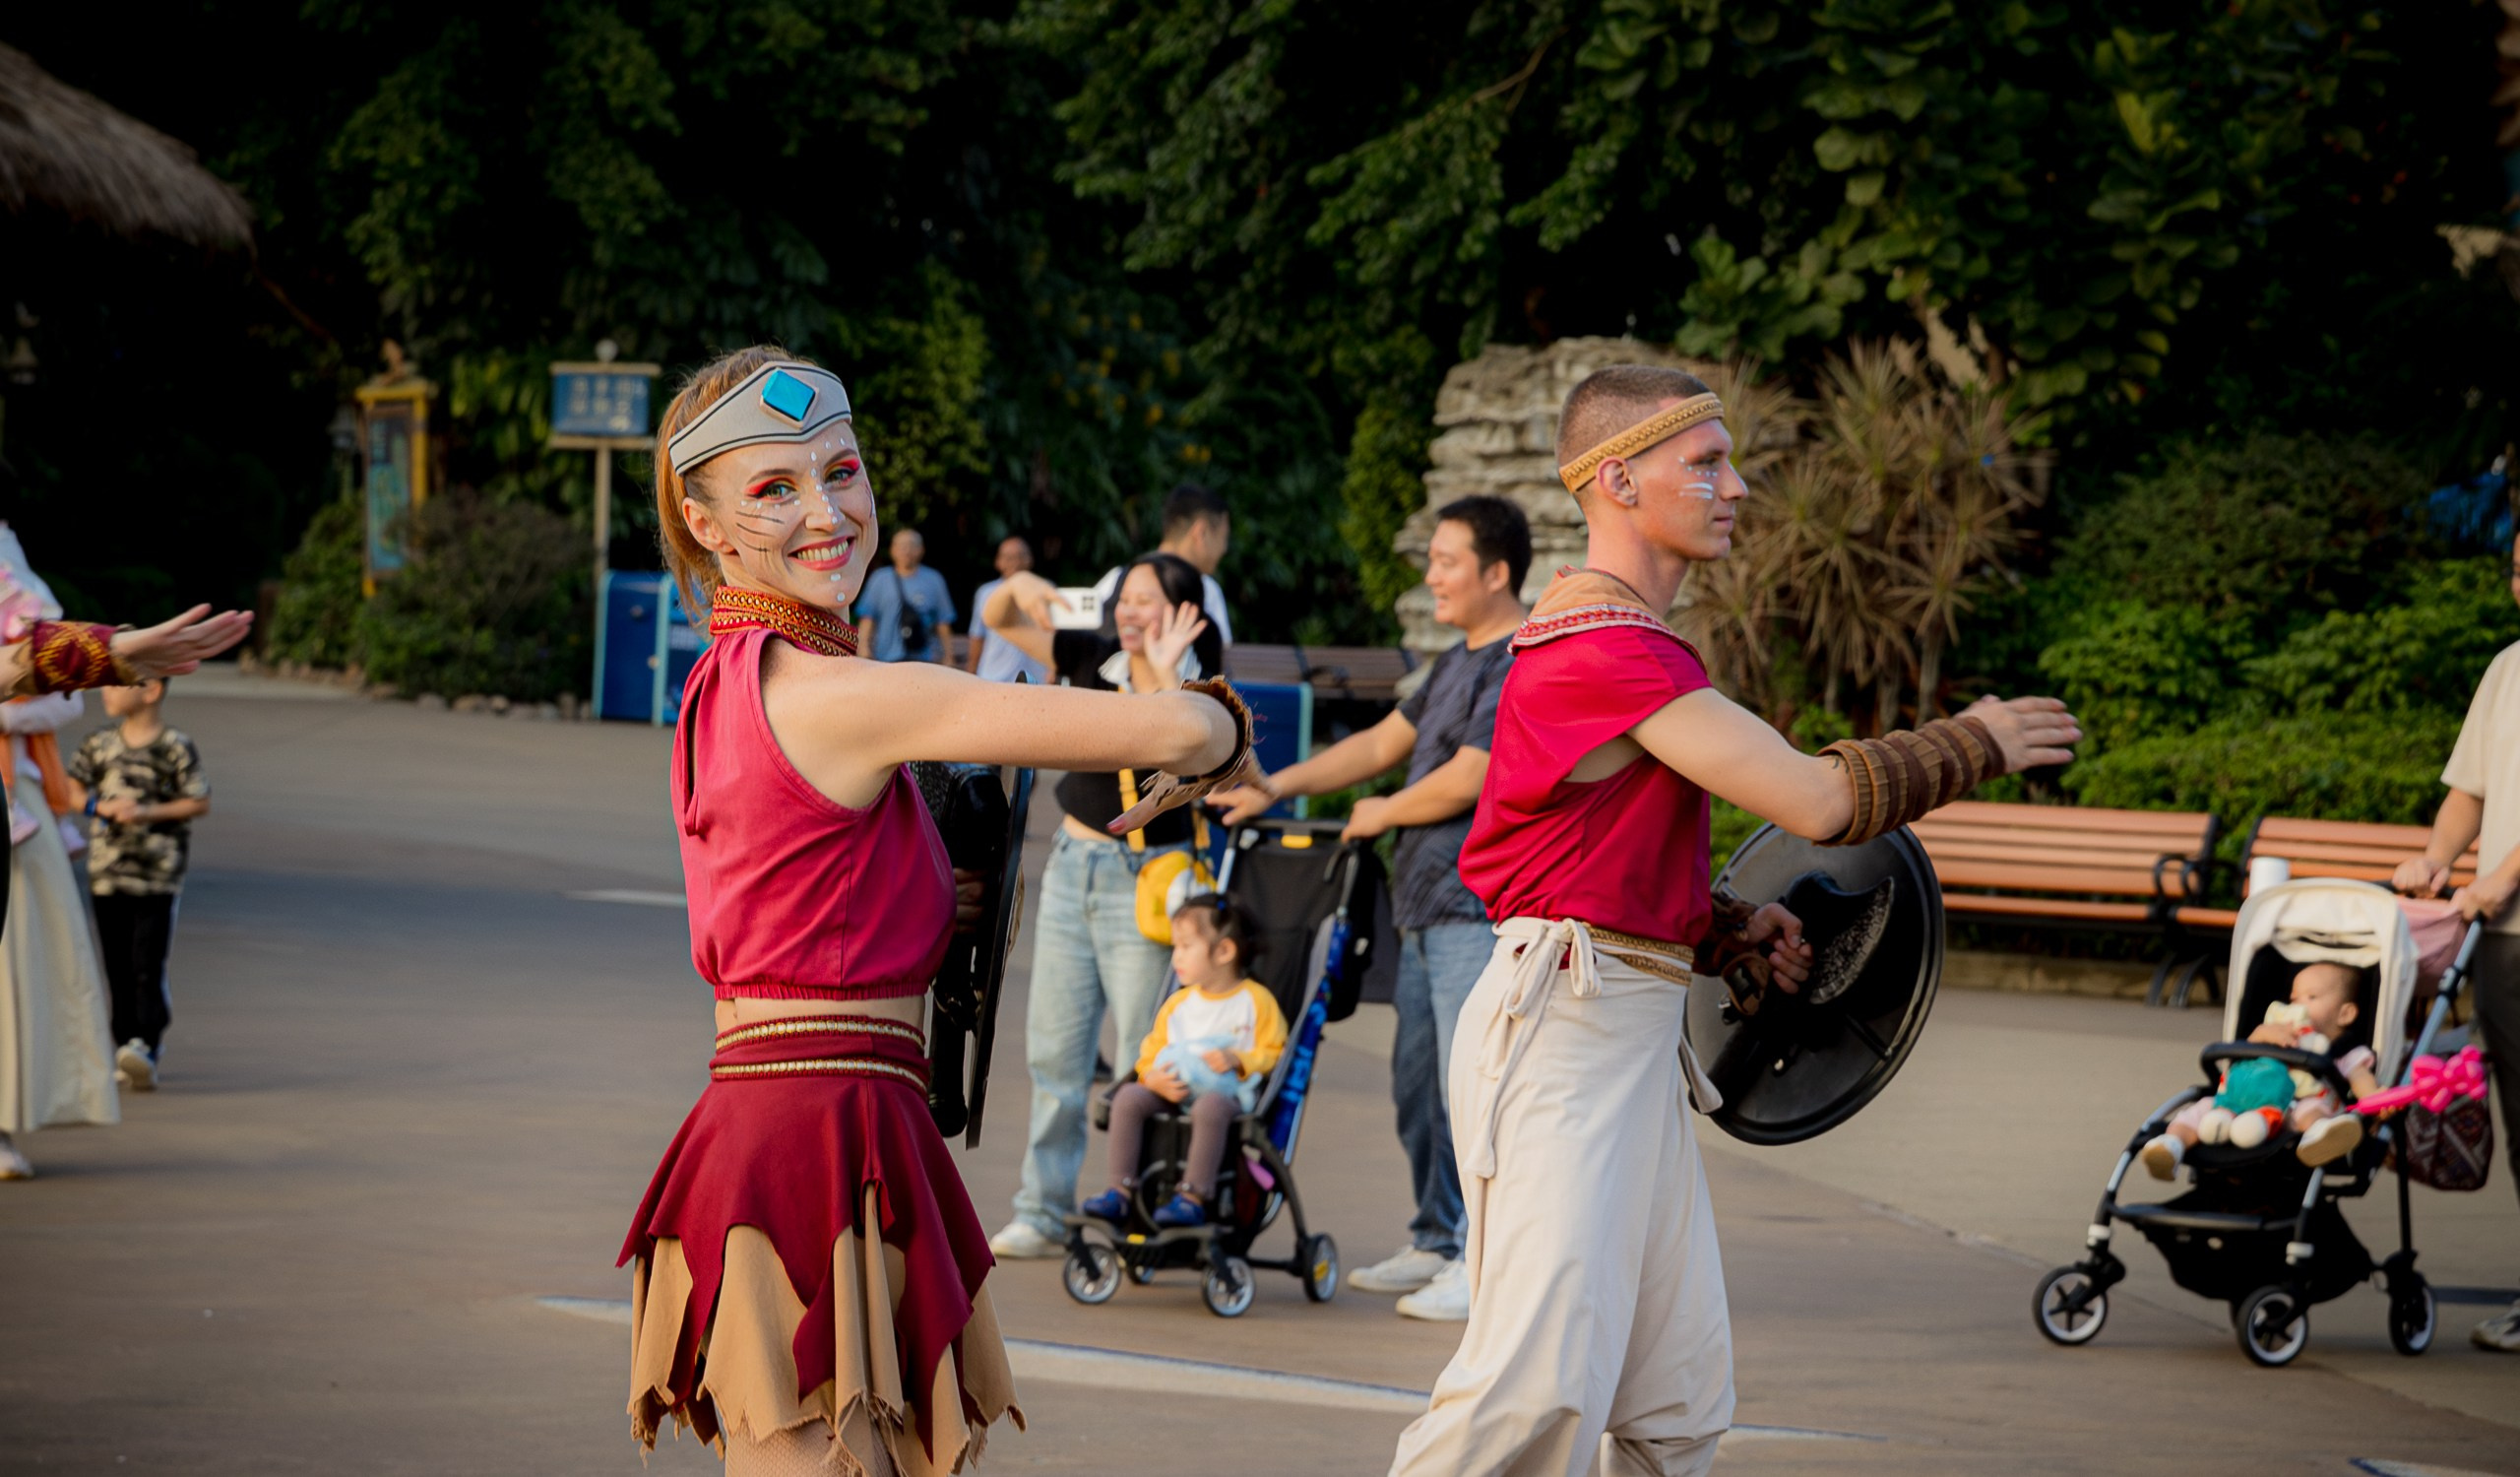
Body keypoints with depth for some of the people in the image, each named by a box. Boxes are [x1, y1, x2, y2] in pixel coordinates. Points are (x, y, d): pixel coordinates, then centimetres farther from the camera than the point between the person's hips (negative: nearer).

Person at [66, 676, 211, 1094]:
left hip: (158, 875, -4)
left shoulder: (176, 749, -5)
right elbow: (73, 789, 12)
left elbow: (200, 803, -4)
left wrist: (147, 812, -15)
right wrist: (101, 806, -9)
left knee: (148, 967, -12)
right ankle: (127, 1041, 13)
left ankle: (146, 1046, -19)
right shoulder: (98, 745, 7)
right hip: (107, 871, 4)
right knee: (118, 968, 6)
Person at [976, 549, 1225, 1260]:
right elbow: (998, 622, 8)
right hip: (1073, 866, 5)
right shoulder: (1094, 660, 3)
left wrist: (1166, 676, -30)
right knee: (1053, 1047, 8)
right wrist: (1020, 586, -13)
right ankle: (1043, 1212, 14)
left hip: (1146, 882, -5)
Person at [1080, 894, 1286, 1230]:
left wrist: (1238, 1060, -18)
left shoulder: (1256, 1001, 4)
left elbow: (1273, 1054, 0)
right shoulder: (1177, 1004, 17)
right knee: (1128, 1096, -22)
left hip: (1228, 1093, -5)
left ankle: (1193, 1198, -41)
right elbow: (1150, 1055, 12)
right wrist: (1155, 1078, -10)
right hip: (1173, 1092, 5)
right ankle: (1121, 1191, -22)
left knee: (1209, 1106, -40)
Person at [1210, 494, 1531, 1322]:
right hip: (1429, 909, 10)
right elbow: (1382, 744, 25)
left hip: (1482, 911, -10)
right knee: (1418, 1085, 13)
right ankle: (1436, 1245, 22)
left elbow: (1463, 781, -19)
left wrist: (1382, 815, -2)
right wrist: (1272, 788, 20)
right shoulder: (1459, 663, 19)